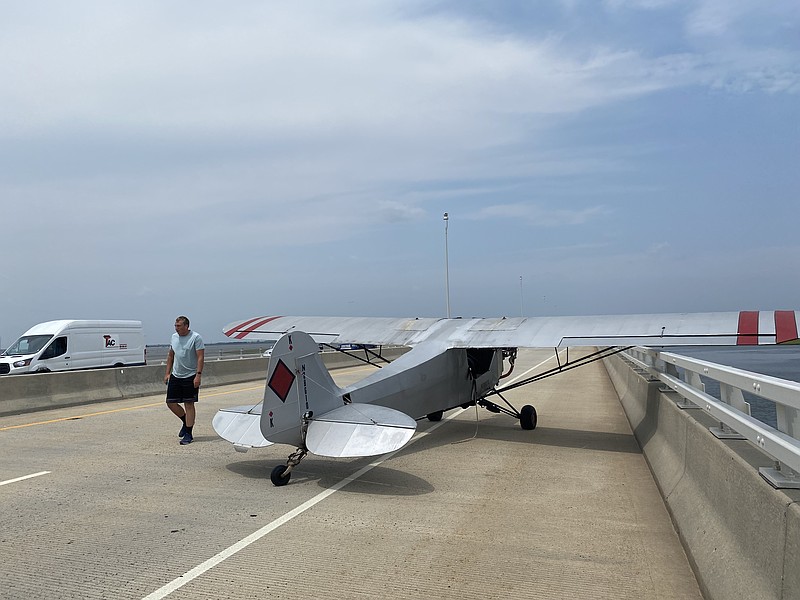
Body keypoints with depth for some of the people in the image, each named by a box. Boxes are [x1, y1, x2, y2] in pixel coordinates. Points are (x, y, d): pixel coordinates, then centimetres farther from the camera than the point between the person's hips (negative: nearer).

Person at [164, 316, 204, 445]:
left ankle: (188, 435, 6)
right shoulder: (174, 337, 10)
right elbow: (170, 356, 18)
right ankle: (186, 422, 31)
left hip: (190, 377, -7)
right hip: (175, 376, 7)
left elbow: (200, 357, -14)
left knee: (189, 404, -1)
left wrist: (198, 375, -21)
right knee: (170, 402, 7)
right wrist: (167, 373, 13)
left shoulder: (196, 337, -11)